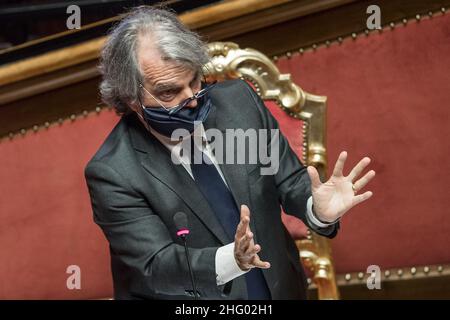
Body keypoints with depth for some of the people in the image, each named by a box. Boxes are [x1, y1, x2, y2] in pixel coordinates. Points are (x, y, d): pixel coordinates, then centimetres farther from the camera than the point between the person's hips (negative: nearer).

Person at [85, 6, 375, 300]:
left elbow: (289, 181, 0)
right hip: (187, 303, -4)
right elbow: (155, 267, -22)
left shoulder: (239, 100, -7)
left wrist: (318, 210, -21)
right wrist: (232, 259, -37)